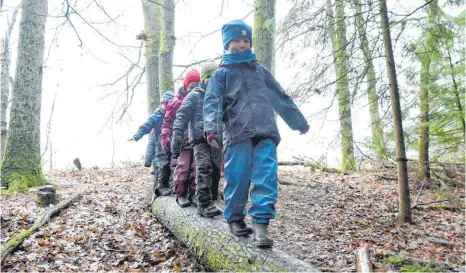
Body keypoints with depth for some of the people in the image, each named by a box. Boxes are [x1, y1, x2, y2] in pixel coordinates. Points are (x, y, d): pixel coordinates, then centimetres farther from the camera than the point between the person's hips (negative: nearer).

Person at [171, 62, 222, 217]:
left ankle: (210, 202, 15)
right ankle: (204, 205, -19)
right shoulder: (194, 96, 5)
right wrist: (176, 137, -13)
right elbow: (182, 116, -2)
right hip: (200, 138, -5)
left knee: (215, 171, 4)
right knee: (204, 170, -18)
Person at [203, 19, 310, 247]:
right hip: (238, 134, -2)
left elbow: (281, 98, 28)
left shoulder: (260, 71, 22)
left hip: (265, 134, 3)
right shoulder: (221, 74, 12)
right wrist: (211, 128, -21)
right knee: (237, 178, -2)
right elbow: (212, 102, -3)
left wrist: (299, 122, 30)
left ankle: (261, 223, -12)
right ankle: (235, 218, 18)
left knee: (266, 177, -11)